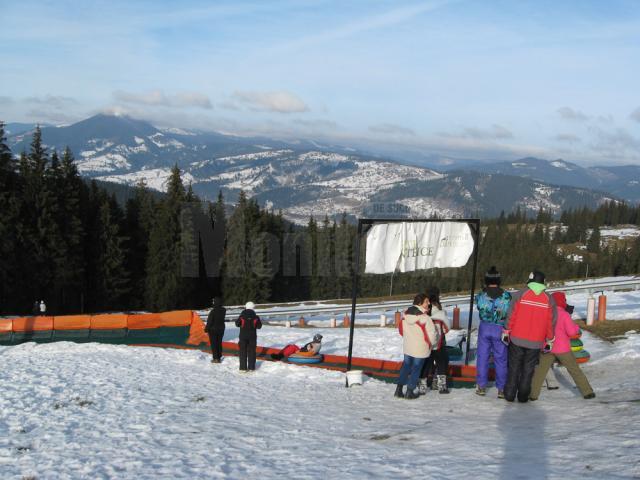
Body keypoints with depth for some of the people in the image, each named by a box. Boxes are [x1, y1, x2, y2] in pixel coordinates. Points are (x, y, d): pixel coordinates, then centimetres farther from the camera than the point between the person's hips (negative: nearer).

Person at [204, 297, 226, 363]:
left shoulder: (213, 311, -23)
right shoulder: (223, 310, -5)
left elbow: (209, 321, -17)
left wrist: (206, 328, -6)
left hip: (213, 329, -6)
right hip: (221, 329, 6)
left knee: (213, 344, 2)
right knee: (219, 343, 14)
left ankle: (215, 358, 0)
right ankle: (219, 357, 17)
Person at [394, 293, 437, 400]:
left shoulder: (406, 314, -3)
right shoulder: (424, 318, -23)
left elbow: (402, 330, 8)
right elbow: (431, 334, -19)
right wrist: (430, 343, 2)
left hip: (407, 346, 5)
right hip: (420, 349, -5)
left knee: (406, 366, 19)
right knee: (416, 368, 8)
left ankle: (399, 390, 16)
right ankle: (410, 392, 13)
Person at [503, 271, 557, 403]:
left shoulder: (520, 294, -5)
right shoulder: (549, 299, 1)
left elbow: (511, 315, -5)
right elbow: (551, 322, 4)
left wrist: (506, 332, 4)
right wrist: (549, 340, 13)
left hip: (517, 339, -1)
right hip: (536, 342, 1)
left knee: (514, 367, 11)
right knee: (528, 369, 11)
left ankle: (509, 395, 13)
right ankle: (523, 396, 12)